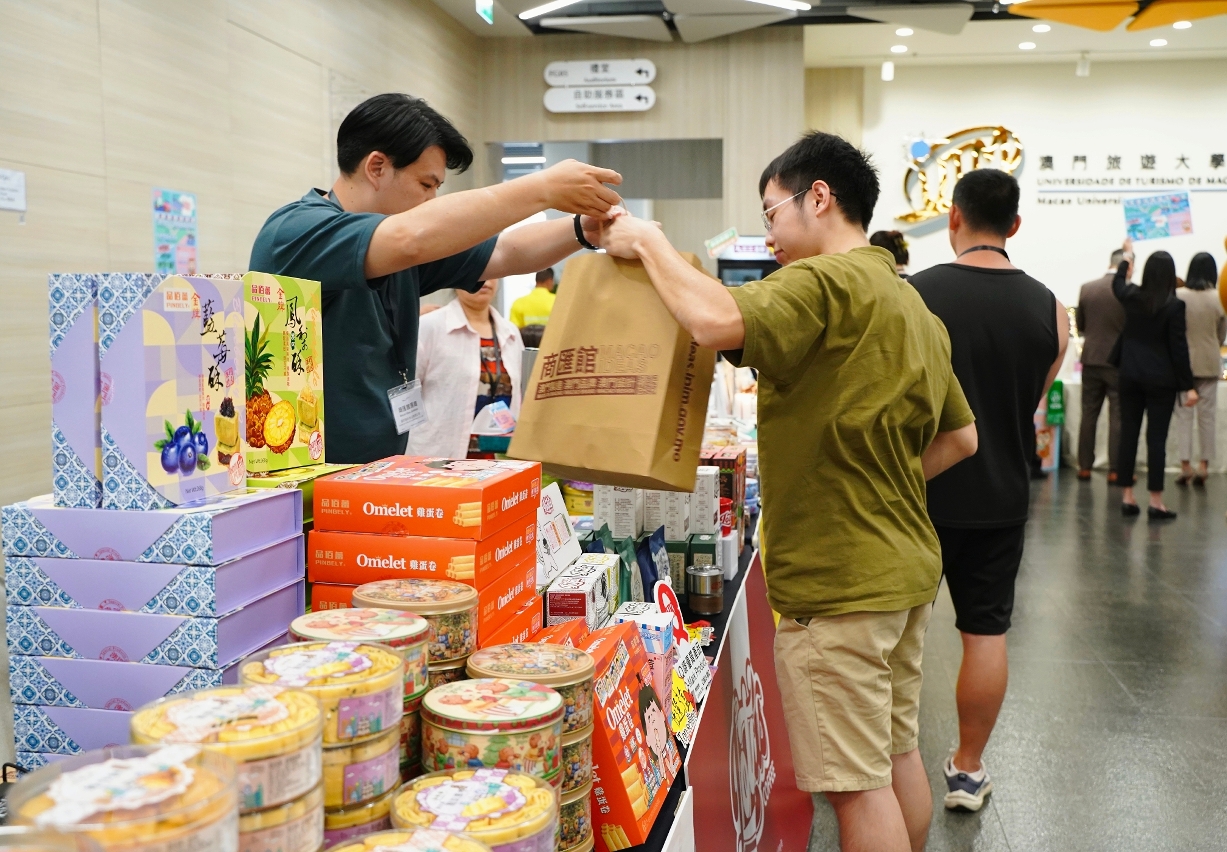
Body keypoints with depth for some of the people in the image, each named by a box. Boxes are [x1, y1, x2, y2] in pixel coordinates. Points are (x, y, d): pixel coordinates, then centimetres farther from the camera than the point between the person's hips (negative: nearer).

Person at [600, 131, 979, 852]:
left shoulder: (828, 281, -17)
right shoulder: (913, 305, 14)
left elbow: (719, 321, -34)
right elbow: (960, 437, 19)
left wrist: (649, 241, -18)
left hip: (841, 579, -10)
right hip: (908, 564, 10)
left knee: (856, 783, 2)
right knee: (898, 751, 22)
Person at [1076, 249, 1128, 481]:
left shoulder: (1086, 288, -1)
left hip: (1091, 359, 3)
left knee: (1088, 415, 10)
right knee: (1118, 417, 2)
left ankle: (1085, 467, 13)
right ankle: (1115, 470, 3)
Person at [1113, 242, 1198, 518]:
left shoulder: (1132, 297, 0)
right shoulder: (1174, 306, -12)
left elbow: (1117, 282, 25)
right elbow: (1179, 348, -11)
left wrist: (1127, 256, 43)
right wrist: (1188, 386, -5)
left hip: (1131, 375, 4)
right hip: (1161, 379, -4)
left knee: (1128, 434, 8)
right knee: (1157, 438, -2)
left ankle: (1127, 496, 12)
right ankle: (1155, 502, -1)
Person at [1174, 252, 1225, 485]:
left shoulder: (1178, 296, -11)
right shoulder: (1219, 298, -7)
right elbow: (1222, 335, 5)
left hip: (1184, 361, -1)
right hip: (1210, 363, 1)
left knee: (1183, 415, 4)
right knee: (1207, 415, 8)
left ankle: (1185, 466, 1)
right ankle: (1204, 466, 10)